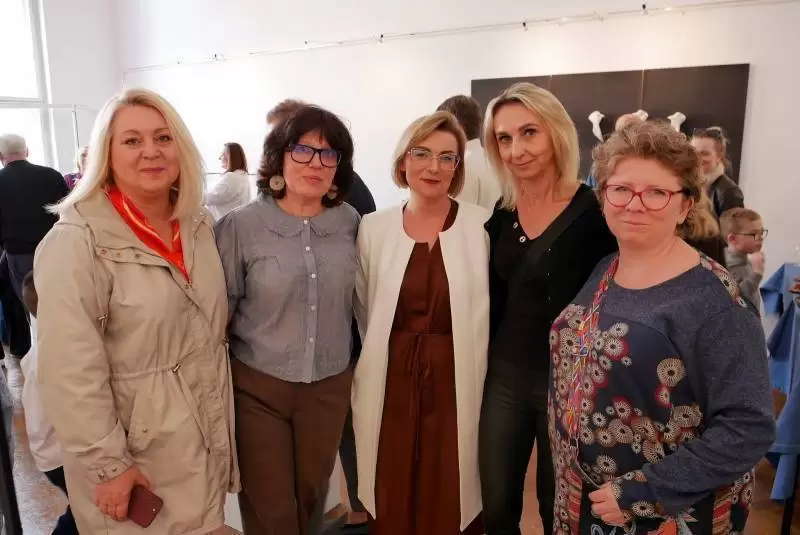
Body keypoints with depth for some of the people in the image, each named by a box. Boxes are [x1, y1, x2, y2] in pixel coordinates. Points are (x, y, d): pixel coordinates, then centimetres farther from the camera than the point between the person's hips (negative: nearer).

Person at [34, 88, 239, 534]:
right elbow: (71, 371, -20)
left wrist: (223, 421, 12)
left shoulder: (199, 223, 1)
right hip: (137, 450, -5)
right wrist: (109, 464, -17)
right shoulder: (79, 242, -18)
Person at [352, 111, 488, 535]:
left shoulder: (483, 226, -5)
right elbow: (364, 311, 9)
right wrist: (383, 359, 8)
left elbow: (489, 310, -2)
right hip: (391, 382, 2)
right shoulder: (373, 228, 1)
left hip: (458, 382, -1)